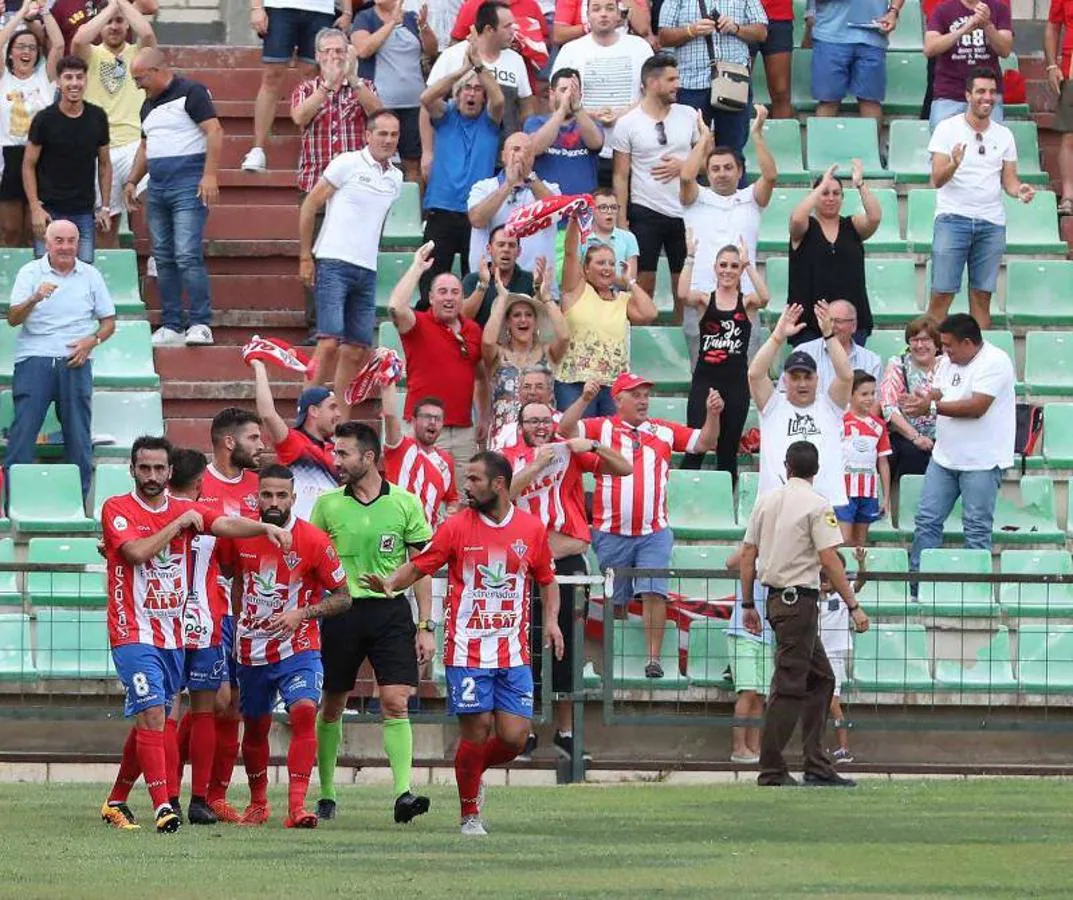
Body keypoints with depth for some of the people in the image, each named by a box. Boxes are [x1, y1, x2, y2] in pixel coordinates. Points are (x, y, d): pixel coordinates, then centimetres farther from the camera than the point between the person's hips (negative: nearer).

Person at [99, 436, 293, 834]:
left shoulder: (186, 510, 8)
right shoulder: (117, 509, -4)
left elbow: (226, 525, -8)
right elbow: (137, 552, -20)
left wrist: (265, 527, -25)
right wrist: (179, 523, -14)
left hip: (172, 634, 6)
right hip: (133, 633, -6)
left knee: (149, 722, 13)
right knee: (151, 715, -17)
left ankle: (116, 802, 28)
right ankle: (162, 807, -22)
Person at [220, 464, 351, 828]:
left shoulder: (313, 541, -11)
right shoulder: (240, 536, -2)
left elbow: (343, 597, -5)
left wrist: (301, 614, -19)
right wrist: (234, 623, 13)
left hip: (298, 648, -4)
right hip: (251, 649, 4)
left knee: (304, 711, -25)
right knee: (255, 727, 14)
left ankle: (297, 805, -30)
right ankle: (257, 803, 36)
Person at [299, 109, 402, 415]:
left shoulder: (396, 178, 14)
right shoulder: (348, 164, -4)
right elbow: (309, 206, -2)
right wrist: (305, 257, -5)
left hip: (367, 270, 7)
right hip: (334, 263, -7)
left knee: (359, 350, 6)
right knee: (330, 341, -16)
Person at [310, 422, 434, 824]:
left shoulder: (404, 503, 1)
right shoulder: (327, 504, 4)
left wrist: (425, 626, 1)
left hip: (391, 610, -1)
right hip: (340, 610, 1)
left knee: (396, 702, -13)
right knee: (331, 707, 7)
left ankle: (403, 792, -17)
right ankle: (325, 795, 19)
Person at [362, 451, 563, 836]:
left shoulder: (532, 529, 4)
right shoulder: (456, 526, -1)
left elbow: (547, 579, 17)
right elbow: (418, 566, 1)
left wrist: (551, 620, 3)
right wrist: (390, 583, -19)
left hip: (513, 652, 2)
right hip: (467, 650, -2)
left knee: (514, 737, -4)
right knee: (477, 729, -6)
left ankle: (474, 773, 28)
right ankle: (469, 815, 12)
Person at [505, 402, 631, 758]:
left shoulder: (570, 452, 9)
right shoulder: (509, 458, 7)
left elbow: (624, 468, 5)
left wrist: (594, 446, -9)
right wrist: (536, 465, -17)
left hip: (567, 561, 1)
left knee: (566, 646, 7)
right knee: (526, 648, -2)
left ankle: (565, 730, 16)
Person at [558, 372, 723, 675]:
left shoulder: (664, 431, 11)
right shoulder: (602, 428, 4)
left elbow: (705, 442, 13)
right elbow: (566, 429, -8)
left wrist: (713, 415, -5)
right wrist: (584, 399, -21)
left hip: (654, 533, 1)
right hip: (611, 533, -1)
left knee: (654, 594, -12)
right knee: (614, 601, 9)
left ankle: (654, 659, -12)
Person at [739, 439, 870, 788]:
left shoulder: (767, 500, 11)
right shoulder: (816, 504, -10)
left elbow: (747, 555, 12)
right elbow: (829, 560, -16)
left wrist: (748, 605, 18)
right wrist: (853, 606, -13)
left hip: (776, 598, 8)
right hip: (799, 600, -8)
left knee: (820, 678, 14)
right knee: (789, 686, -5)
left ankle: (818, 767, 12)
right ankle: (772, 770, -6)